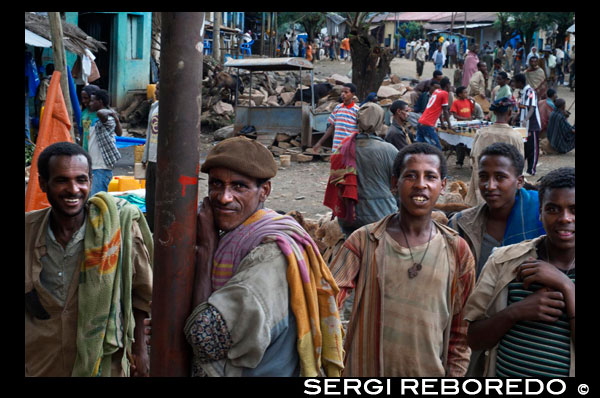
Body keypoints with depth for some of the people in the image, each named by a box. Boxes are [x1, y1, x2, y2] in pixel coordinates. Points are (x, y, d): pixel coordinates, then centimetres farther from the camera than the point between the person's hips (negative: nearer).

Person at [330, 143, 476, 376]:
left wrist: (455, 372, 1)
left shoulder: (457, 250, -1)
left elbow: (461, 330, 4)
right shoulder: (364, 241, -6)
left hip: (431, 371, 1)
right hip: (366, 369, -1)